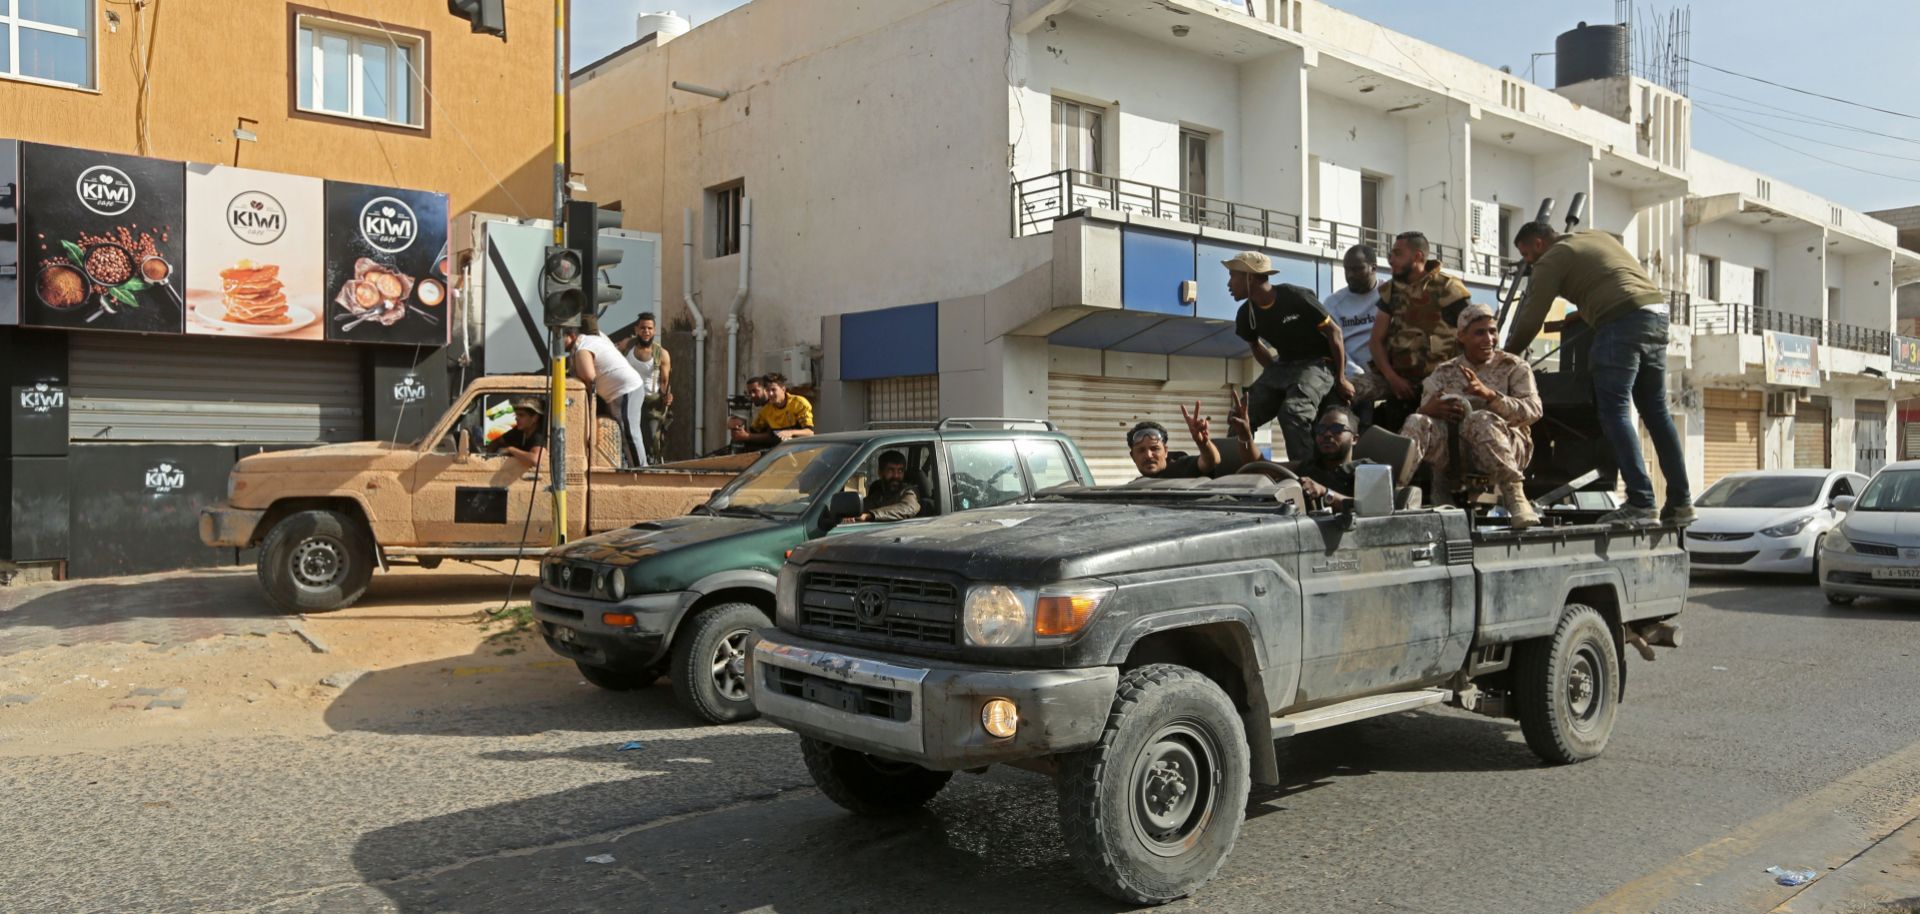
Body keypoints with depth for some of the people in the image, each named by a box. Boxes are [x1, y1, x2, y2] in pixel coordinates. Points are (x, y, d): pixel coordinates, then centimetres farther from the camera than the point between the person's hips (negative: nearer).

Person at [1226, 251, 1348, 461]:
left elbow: (1333, 331, -12)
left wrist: (1341, 379, -9)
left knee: (1292, 412, -33)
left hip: (1318, 363, -7)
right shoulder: (1246, 314, -2)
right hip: (1283, 365, 7)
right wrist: (1275, 376, 8)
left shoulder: (1296, 297, -21)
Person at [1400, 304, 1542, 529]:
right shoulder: (1444, 372, 19)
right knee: (1417, 423, -25)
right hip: (1452, 450, 2)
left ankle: (1514, 496, -40)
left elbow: (1533, 410, -3)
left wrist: (1489, 395, -19)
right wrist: (1429, 409, -17)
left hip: (1505, 447, -2)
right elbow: (1425, 412, 9)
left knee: (1481, 420, -36)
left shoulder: (1514, 366, 13)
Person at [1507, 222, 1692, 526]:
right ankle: (1680, 503, 13)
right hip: (1657, 312, 8)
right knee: (1655, 411, 11)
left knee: (1614, 410, -8)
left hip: (1623, 322, -8)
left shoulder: (1552, 259, 5)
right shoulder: (1598, 237, 28)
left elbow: (1530, 321, 1)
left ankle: (1640, 504, -17)